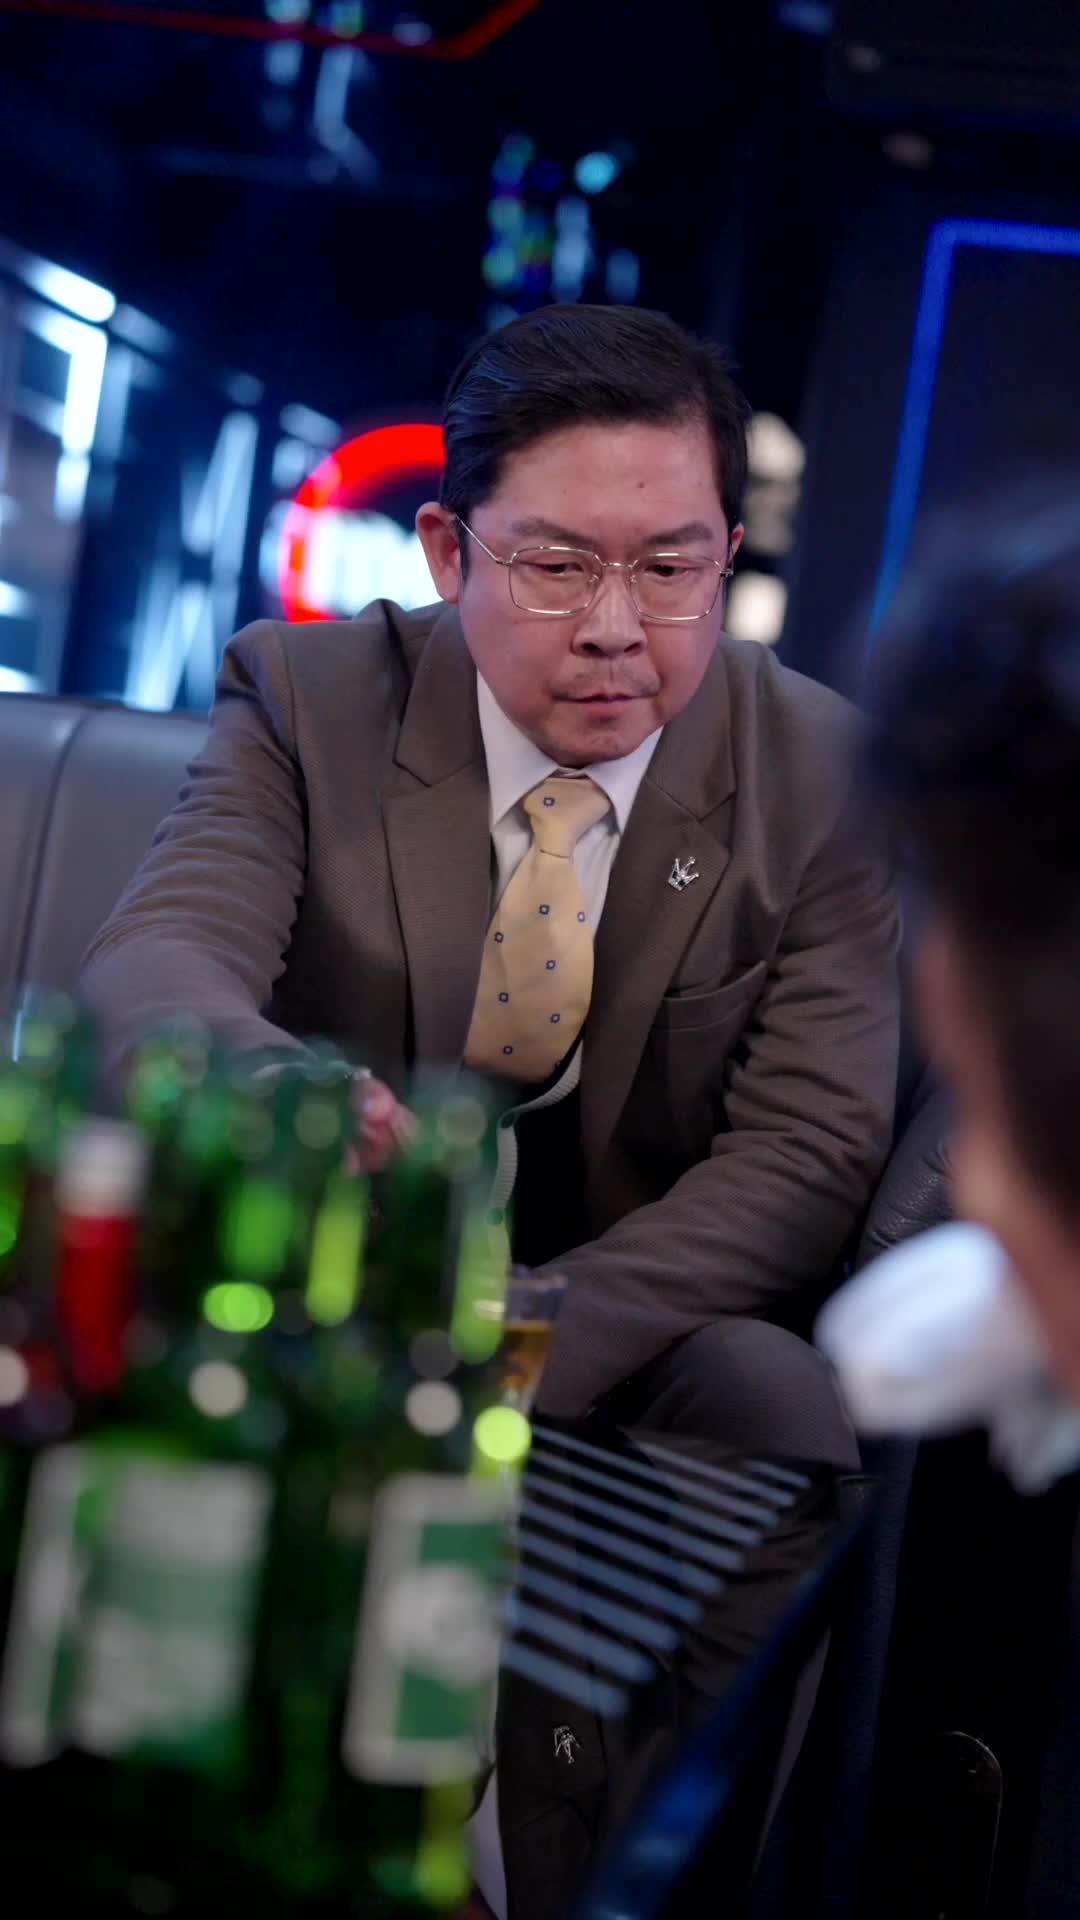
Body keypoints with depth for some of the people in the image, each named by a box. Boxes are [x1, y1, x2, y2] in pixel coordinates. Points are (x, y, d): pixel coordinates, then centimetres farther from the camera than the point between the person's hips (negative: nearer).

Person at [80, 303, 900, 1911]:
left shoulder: (827, 779, -4)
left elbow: (806, 1155, -10)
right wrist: (268, 1081, -47)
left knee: (789, 1409, -32)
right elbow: (154, 961, -18)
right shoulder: (307, 695, -3)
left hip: (640, 1313, 1)